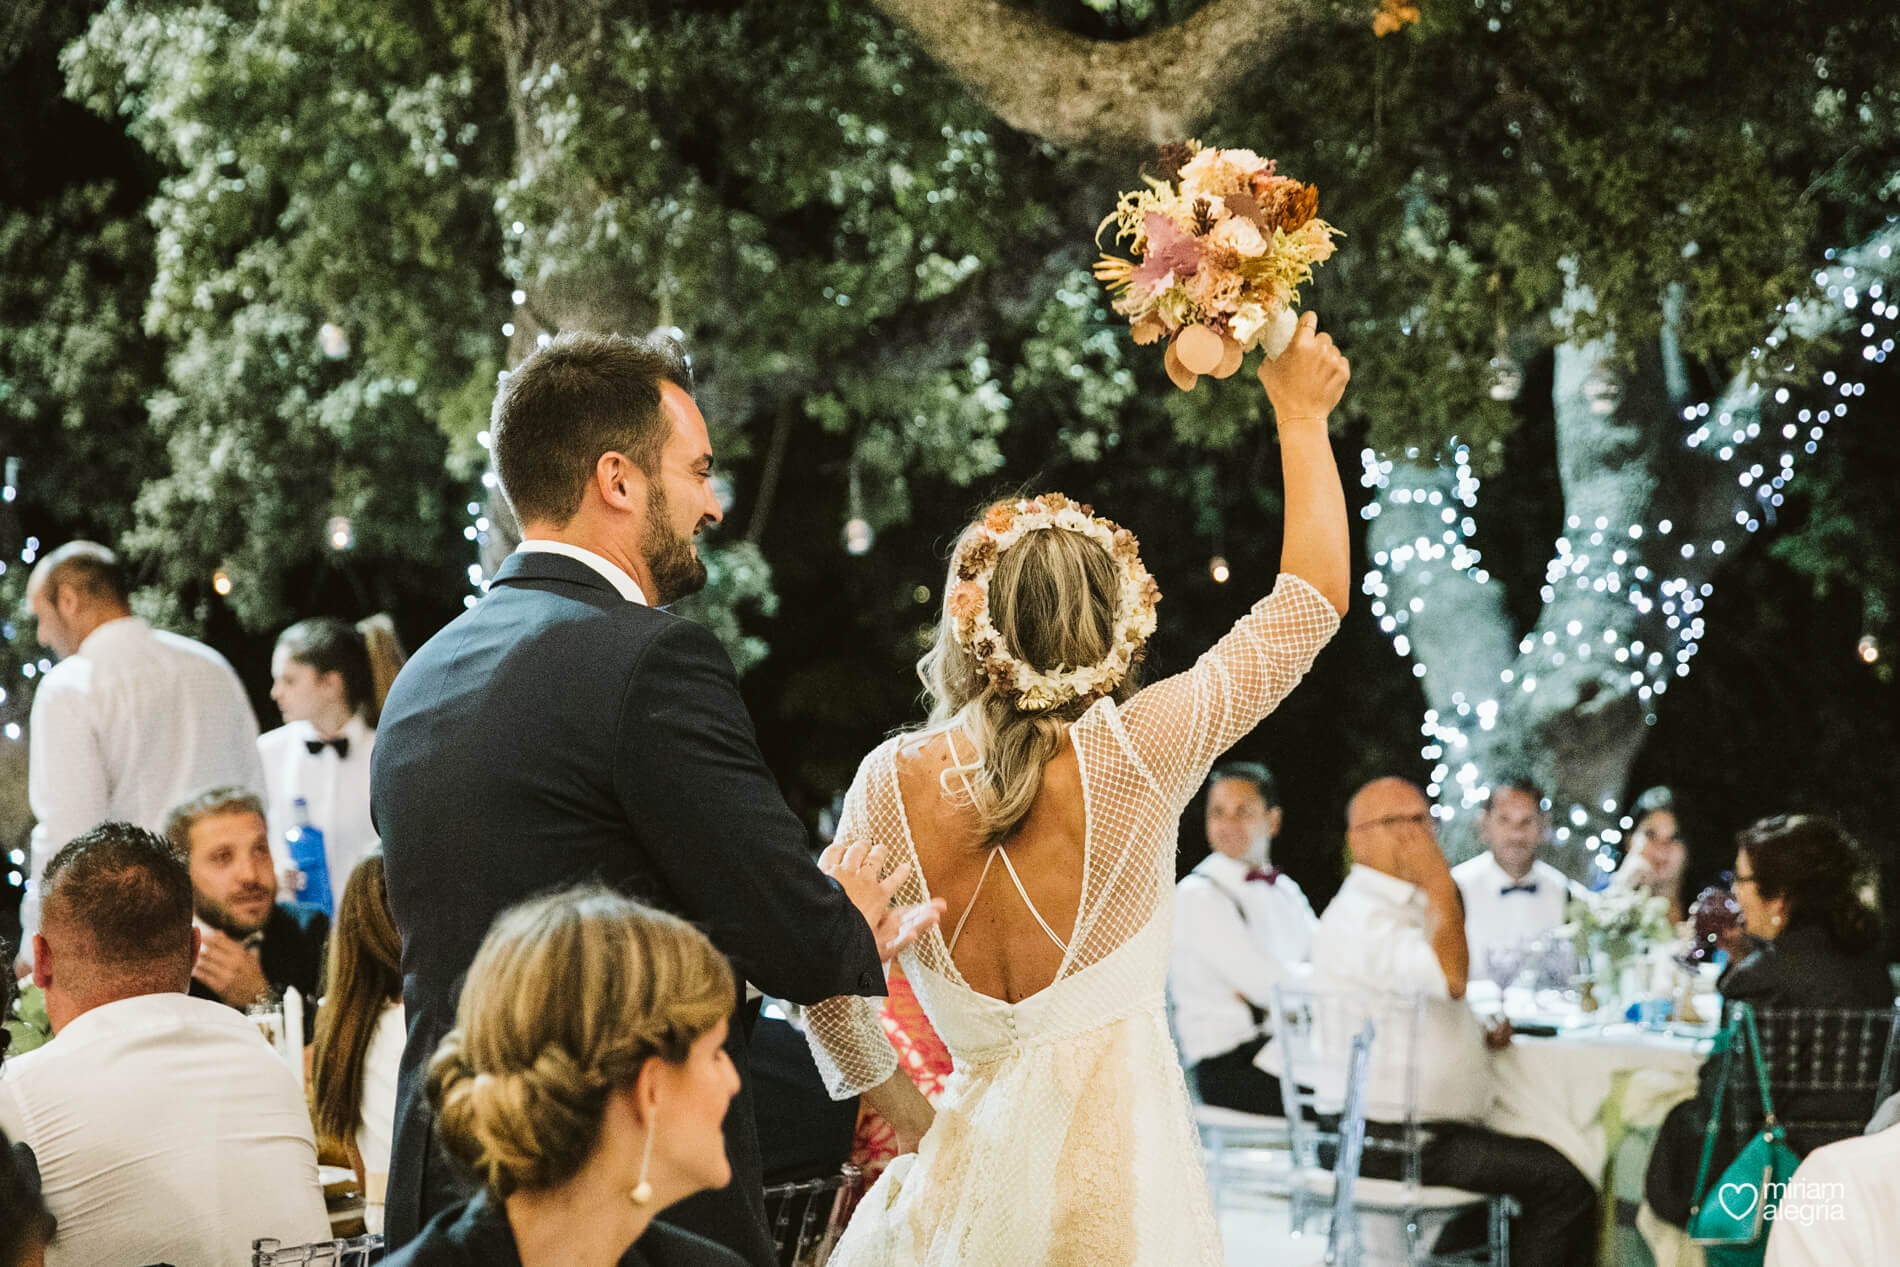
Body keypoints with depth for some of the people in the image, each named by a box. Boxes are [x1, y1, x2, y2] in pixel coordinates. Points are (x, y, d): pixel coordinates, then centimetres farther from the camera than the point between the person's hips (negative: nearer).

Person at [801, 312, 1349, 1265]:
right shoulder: (1137, 752, -10)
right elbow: (1315, 593, 1)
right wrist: (1300, 416, 12)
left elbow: (828, 993, 4)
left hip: (965, 1162, 2)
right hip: (1117, 1179, -2)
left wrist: (882, 1092, 24)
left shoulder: (892, 782, -5)